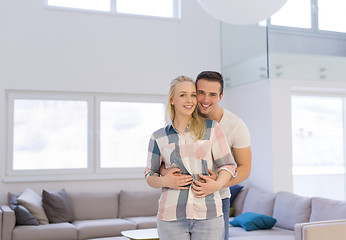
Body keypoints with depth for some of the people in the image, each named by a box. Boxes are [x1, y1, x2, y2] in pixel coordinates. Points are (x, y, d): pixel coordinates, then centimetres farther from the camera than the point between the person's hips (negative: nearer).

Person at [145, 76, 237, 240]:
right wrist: (164, 181, -8)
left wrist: (217, 184, -13)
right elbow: (150, 175, 13)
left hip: (208, 214, 0)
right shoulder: (158, 137, 6)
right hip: (171, 216, 1)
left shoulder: (212, 128, 3)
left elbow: (227, 165, 5)